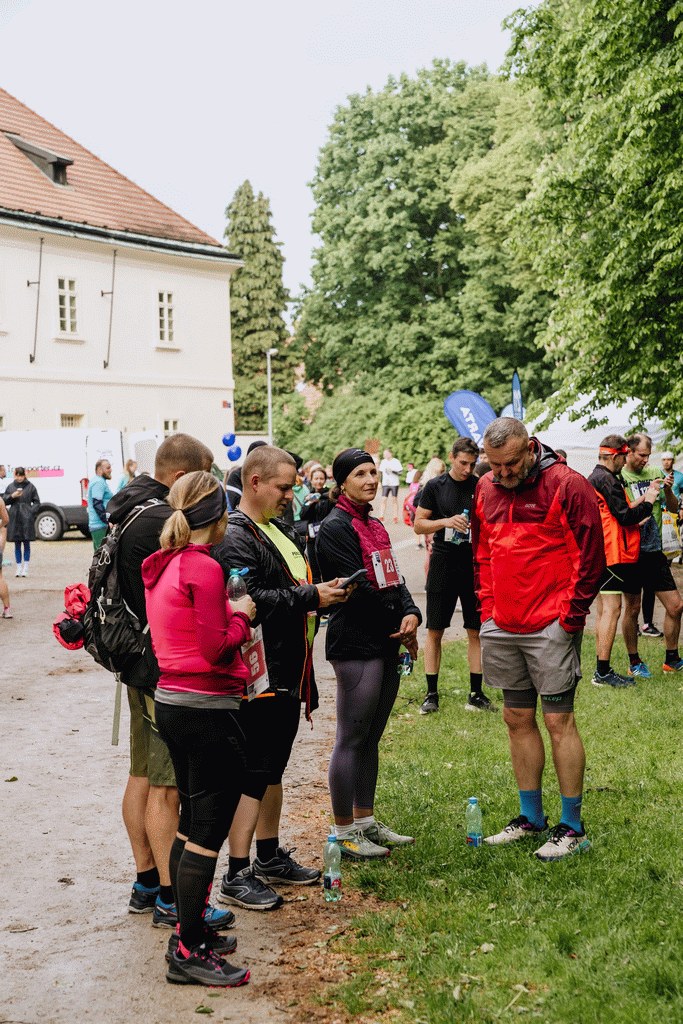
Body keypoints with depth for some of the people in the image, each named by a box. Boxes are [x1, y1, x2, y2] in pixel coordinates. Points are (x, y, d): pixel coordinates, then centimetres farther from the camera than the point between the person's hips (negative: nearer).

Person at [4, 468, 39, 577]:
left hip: (27, 518, -2)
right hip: (15, 518, 2)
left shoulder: (30, 486, 2)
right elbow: (5, 501, 9)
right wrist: (12, 496, -9)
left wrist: (31, 511, -9)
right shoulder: (11, 487, 8)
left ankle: (25, 567, 8)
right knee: (17, 544, 6)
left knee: (26, 543, 3)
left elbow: (36, 502, 5)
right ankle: (19, 567, 12)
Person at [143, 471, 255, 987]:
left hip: (171, 704, 10)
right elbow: (217, 648, -19)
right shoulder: (204, 567, -17)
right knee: (209, 830, -3)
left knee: (191, 821, 18)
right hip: (207, 710, -9)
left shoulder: (162, 566, 10)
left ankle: (190, 931, 28)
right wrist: (241, 616, -3)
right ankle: (188, 952, 2)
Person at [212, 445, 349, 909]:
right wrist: (311, 597, -23)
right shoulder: (235, 537, -15)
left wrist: (325, 590, 8)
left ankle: (270, 857, 31)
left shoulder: (281, 530, 17)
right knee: (253, 771, -6)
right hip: (259, 675, -10)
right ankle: (237, 875, 1)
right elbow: (252, 601, -26)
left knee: (274, 766, 18)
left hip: (287, 673, 10)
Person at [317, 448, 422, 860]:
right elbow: (359, 587, -16)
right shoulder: (335, 528, -11)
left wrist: (412, 614, -7)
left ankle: (366, 822, 23)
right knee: (351, 739, -3)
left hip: (387, 644, 9)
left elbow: (394, 579, 12)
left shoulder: (375, 525, 16)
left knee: (371, 738, 14)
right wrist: (399, 626, -8)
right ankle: (345, 833, 4)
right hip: (356, 644, -9)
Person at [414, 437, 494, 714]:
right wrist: (446, 521, -15)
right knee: (434, 631, 2)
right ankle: (431, 694, 10)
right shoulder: (435, 486, 1)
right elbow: (418, 525, 1)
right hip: (443, 564, -1)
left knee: (476, 631, 4)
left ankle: (476, 694, 12)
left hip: (474, 565, 1)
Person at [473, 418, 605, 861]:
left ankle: (573, 828, 7)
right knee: (518, 719, 12)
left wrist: (568, 615, -10)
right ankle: (531, 817, 24)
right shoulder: (486, 489, 9)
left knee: (558, 720, -3)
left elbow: (591, 558, -9)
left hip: (551, 628, -6)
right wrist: (488, 606, 12)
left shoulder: (567, 486, -10)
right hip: (502, 626, 6)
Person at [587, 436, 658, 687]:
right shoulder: (607, 480, -15)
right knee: (612, 609, -9)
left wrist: (641, 500, 14)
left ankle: (602, 671, 17)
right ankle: (603, 671, -8)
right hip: (613, 553, -11)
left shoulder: (594, 478, 17)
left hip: (601, 553, 11)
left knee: (604, 609, 13)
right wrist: (648, 502, -4)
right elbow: (626, 517, -18)